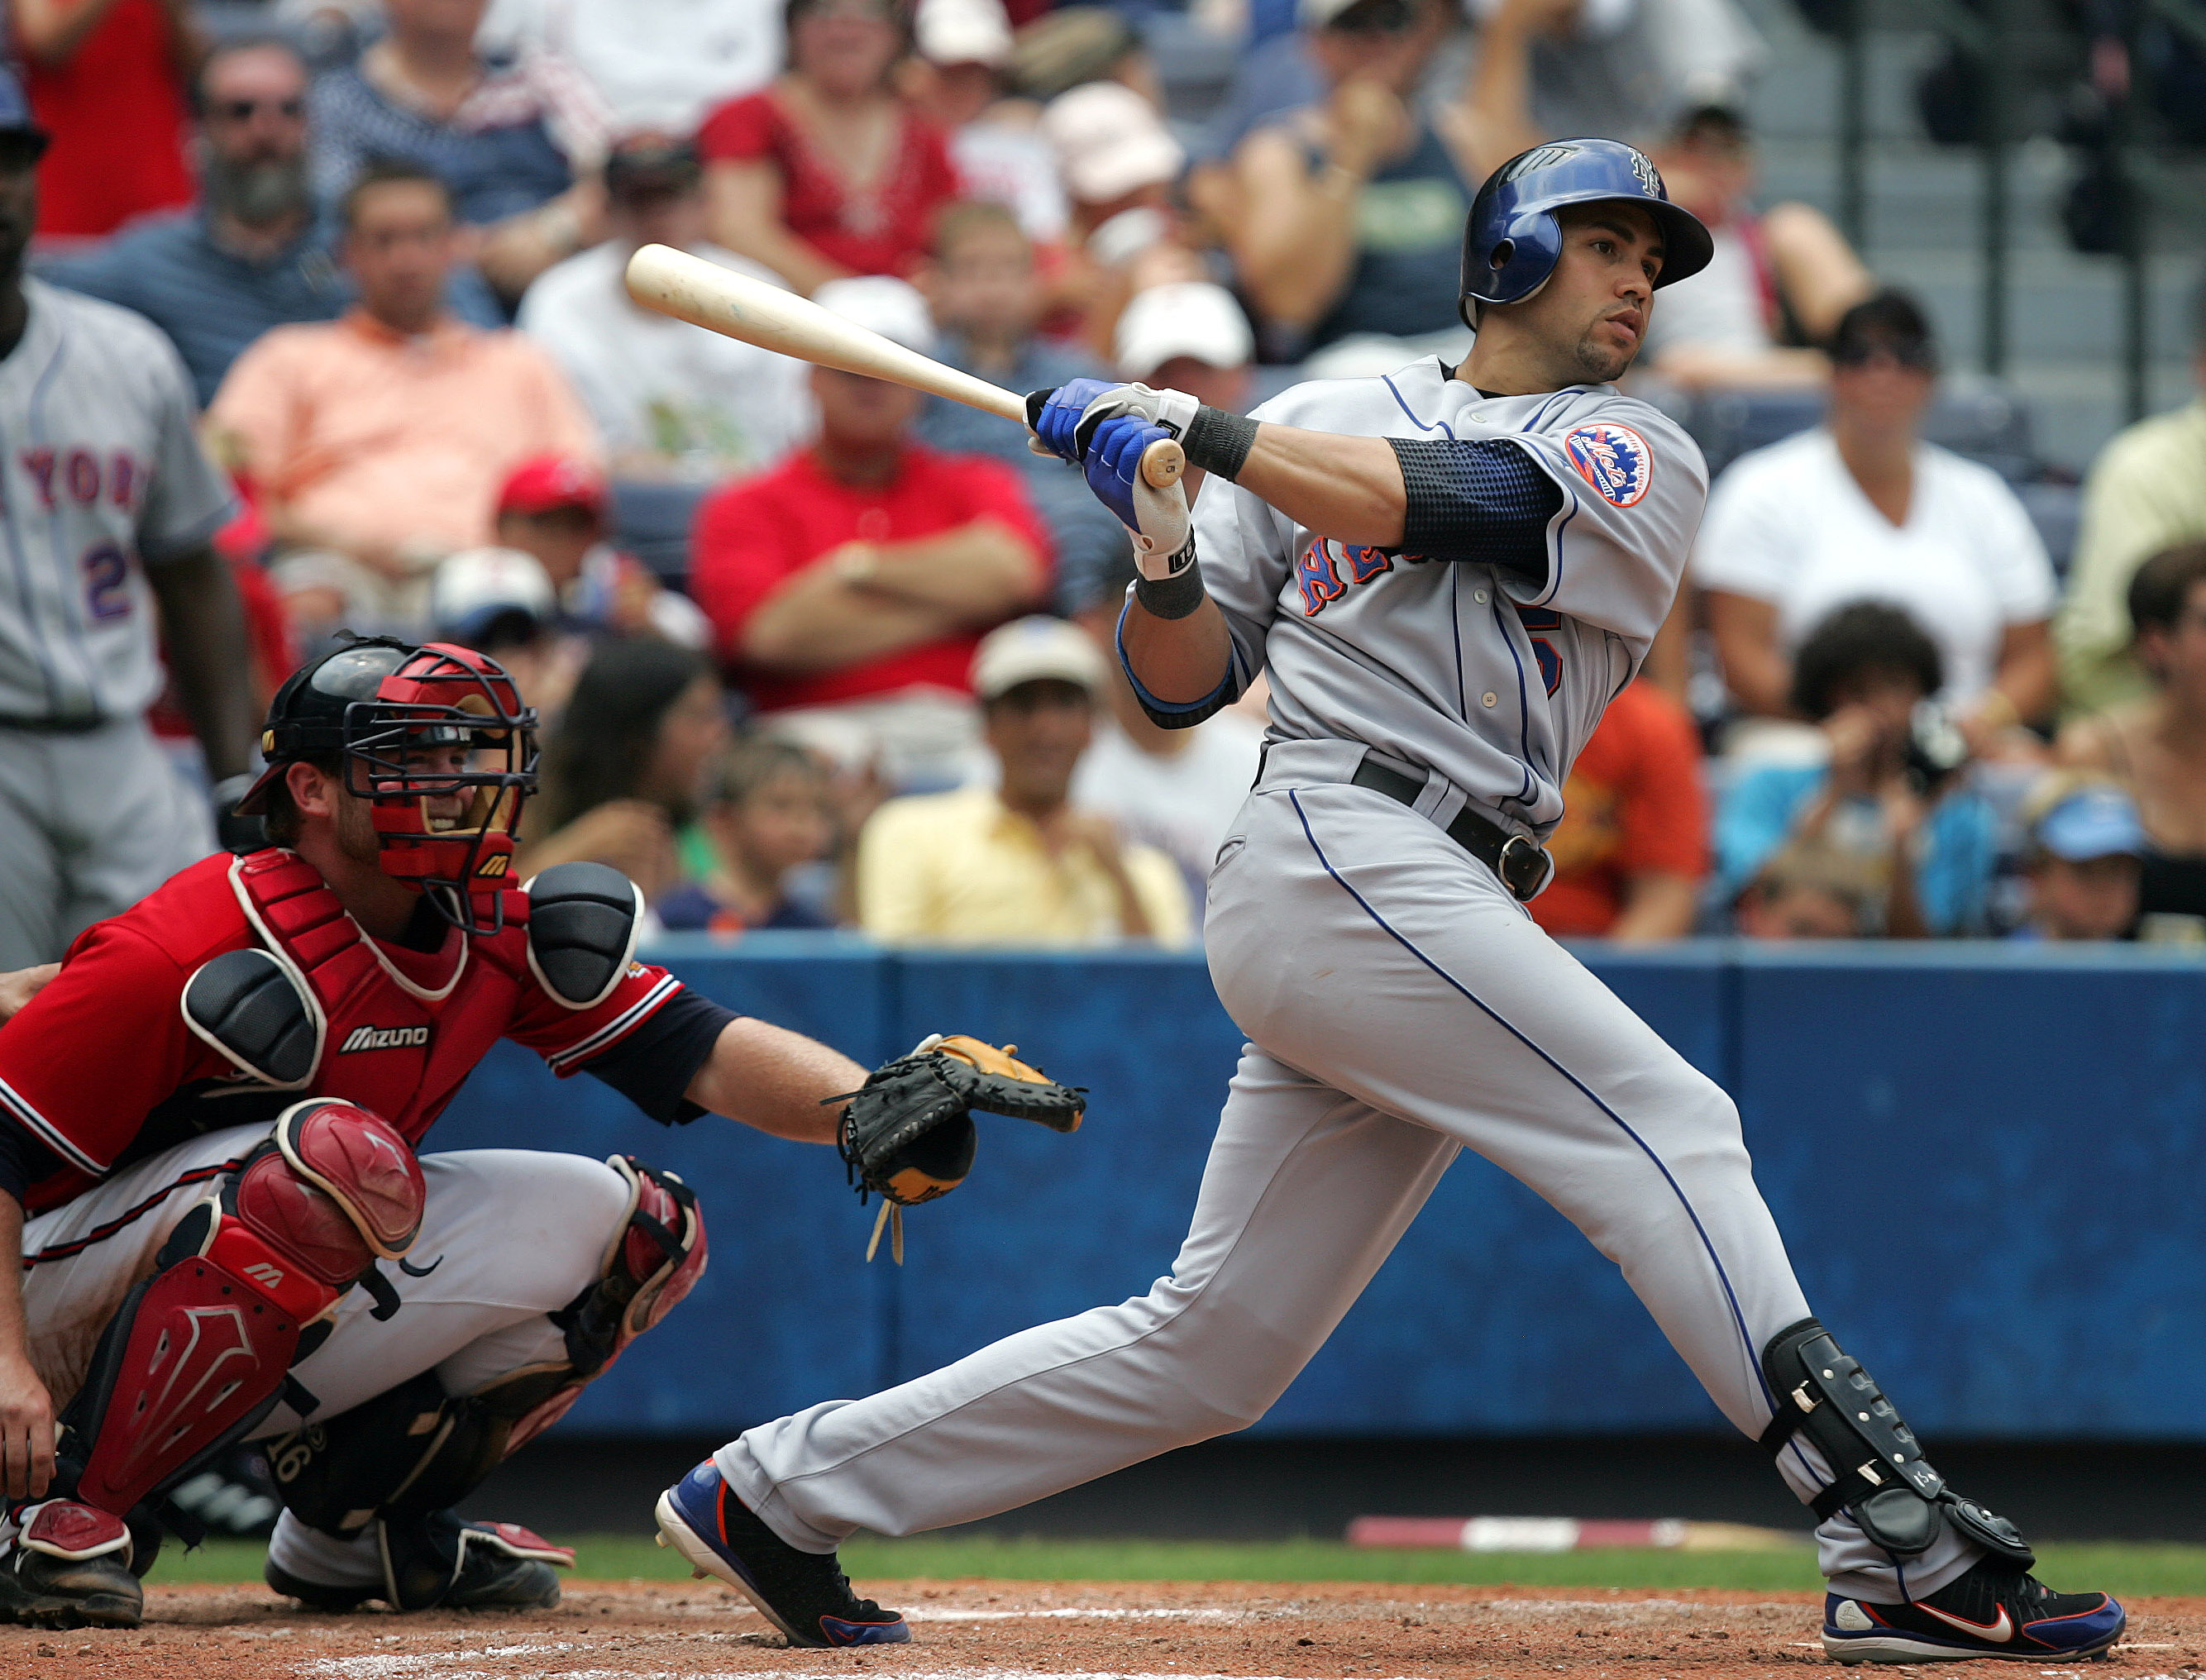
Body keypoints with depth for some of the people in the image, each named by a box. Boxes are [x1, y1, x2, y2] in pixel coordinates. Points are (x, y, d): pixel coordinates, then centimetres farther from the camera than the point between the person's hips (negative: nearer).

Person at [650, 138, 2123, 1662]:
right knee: (1665, 1126, -19)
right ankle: (1900, 1541, -25)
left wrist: (1194, 432, -5)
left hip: (1436, 907, 5)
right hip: (1338, 855, -5)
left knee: (1209, 1351, 5)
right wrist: (1166, 557, -7)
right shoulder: (1324, 420, 12)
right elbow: (1184, 682, 13)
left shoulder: (1642, 464, 14)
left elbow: (1437, 505, -5)